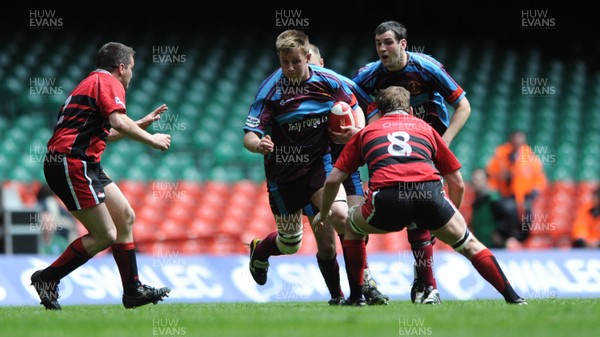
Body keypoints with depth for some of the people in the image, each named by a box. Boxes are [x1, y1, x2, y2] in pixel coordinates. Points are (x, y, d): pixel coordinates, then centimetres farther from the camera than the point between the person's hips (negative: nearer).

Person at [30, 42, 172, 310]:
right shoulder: (108, 83, -6)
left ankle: (133, 290, 15)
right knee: (105, 236, -9)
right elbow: (118, 122, -23)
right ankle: (47, 278, -1)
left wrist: (141, 123, 37)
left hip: (85, 165, 11)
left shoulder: (94, 83, 25)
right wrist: (151, 139, -11)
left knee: (125, 217, 12)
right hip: (72, 164, -11)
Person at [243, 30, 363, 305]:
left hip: (320, 162, 2)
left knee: (339, 215, -25)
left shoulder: (328, 80, -8)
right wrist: (259, 145, -44)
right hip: (284, 169, -2)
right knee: (290, 243, 8)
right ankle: (259, 250, 43)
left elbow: (353, 105, 11)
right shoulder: (271, 89, -17)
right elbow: (249, 135, -21)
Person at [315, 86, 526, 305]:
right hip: (429, 192, 1)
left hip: (386, 198, -1)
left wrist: (323, 214, 42)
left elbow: (333, 179, 26)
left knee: (352, 227, 31)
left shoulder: (366, 132, 31)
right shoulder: (425, 128, 33)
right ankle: (512, 296, 17)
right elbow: (457, 184, 31)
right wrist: (450, 215, 46)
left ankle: (355, 296, 27)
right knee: (468, 244, 23)